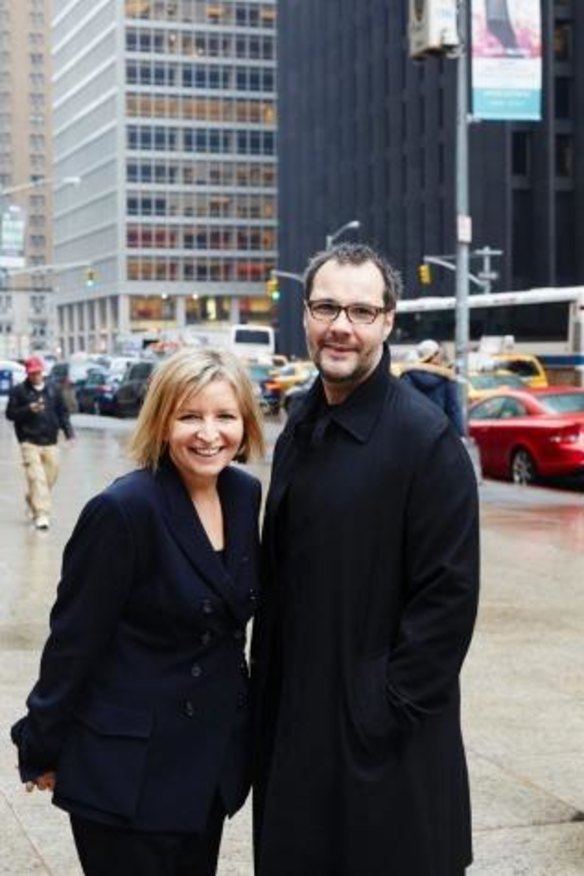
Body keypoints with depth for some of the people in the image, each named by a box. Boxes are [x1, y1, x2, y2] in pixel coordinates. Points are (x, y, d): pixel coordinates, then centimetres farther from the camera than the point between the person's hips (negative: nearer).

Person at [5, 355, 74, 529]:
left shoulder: (53, 390, 9)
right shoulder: (18, 391, 0)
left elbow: (62, 412, 12)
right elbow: (10, 414, -2)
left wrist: (69, 432, 0)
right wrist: (29, 409, -17)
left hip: (50, 442, 4)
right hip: (29, 442, -4)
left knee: (50, 476, 9)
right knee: (37, 477, -13)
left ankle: (32, 501, 35)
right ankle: (41, 514, -12)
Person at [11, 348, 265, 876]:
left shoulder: (245, 493, 1)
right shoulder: (125, 510, -20)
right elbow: (74, 640, -13)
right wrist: (41, 748, -6)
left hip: (215, 752, 7)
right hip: (129, 764, -6)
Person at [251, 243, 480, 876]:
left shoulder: (425, 438, -14)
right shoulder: (299, 431, 8)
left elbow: (449, 593, -16)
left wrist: (389, 711, -16)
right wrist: (264, 686, 10)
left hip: (384, 737, -7)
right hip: (294, 722, 7)